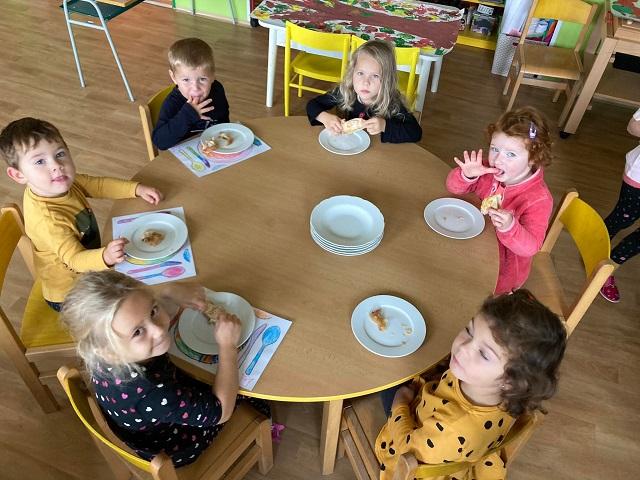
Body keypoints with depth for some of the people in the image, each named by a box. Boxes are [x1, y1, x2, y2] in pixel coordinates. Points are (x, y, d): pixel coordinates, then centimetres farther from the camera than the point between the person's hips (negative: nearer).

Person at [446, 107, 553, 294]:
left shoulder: (539, 199, -27)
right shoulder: (489, 172, -12)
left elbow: (530, 247, -30)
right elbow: (454, 187, -7)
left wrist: (509, 227, -51)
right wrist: (468, 175, -29)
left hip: (502, 271, -5)